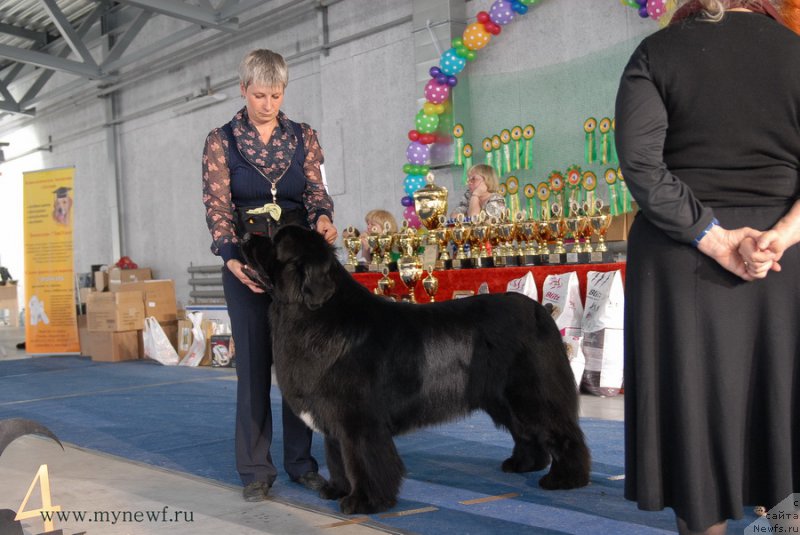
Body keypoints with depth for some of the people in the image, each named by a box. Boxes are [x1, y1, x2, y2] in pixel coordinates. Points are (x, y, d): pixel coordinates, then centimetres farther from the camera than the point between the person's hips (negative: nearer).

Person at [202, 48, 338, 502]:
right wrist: (231, 258, -22)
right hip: (247, 261, -2)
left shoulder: (304, 137, 7)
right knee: (254, 362, 1)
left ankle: (302, 461, 18)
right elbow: (217, 207, -7)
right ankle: (256, 469, 12)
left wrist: (323, 219, -20)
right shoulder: (221, 141, 0)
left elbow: (317, 193, 4)